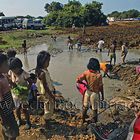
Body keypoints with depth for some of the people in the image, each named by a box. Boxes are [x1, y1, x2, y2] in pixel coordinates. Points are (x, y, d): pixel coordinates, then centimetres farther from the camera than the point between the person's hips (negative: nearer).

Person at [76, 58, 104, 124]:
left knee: (85, 107, 23)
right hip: (94, 93, -3)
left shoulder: (86, 73, -14)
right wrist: (102, 95, 0)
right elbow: (101, 87, -14)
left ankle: (83, 120, 37)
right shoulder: (98, 75, -21)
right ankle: (94, 121, 32)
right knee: (94, 108, 16)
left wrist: (84, 83, 2)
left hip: (87, 92, 3)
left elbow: (77, 80, -16)